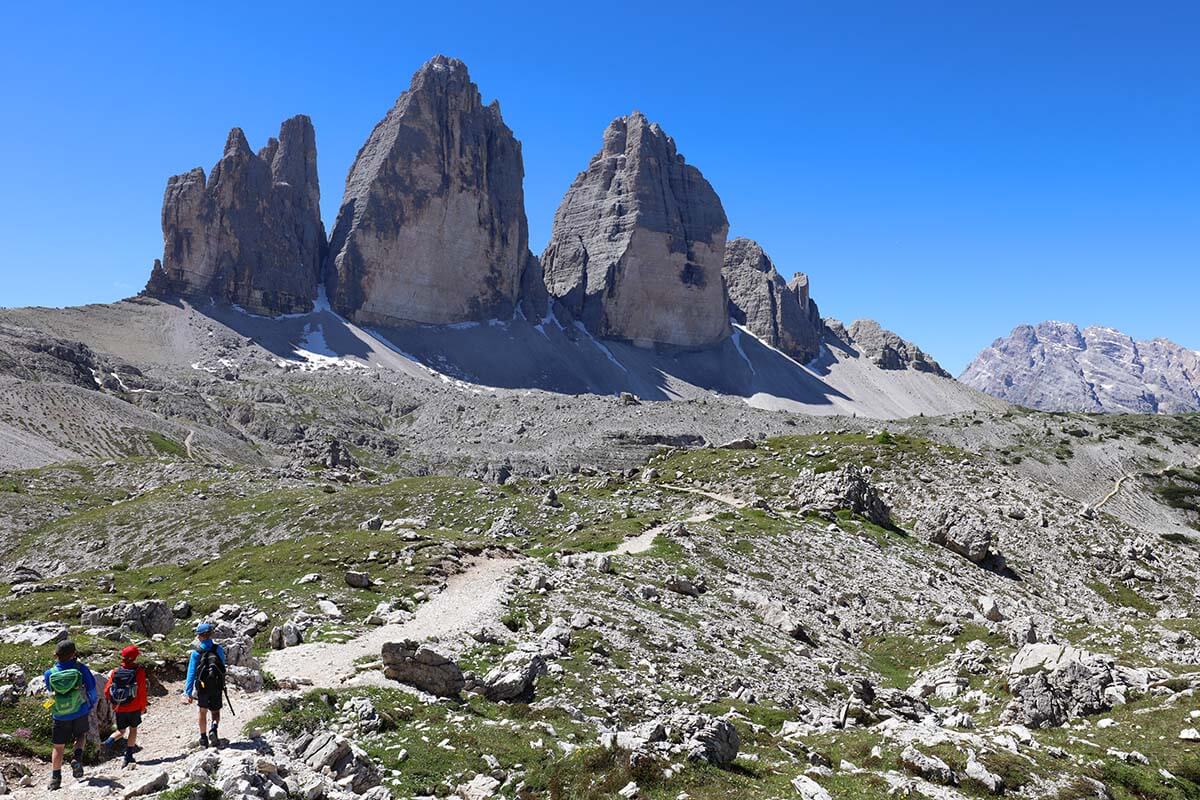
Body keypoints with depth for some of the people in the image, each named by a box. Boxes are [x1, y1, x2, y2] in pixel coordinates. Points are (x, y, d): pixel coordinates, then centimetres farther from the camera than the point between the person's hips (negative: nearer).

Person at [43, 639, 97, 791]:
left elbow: (50, 690, 7)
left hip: (60, 716, 1)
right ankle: (77, 758, -1)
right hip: (81, 713, -1)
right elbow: (92, 688, -9)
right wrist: (92, 704, 11)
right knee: (80, 736, 25)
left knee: (58, 747, 13)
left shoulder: (50, 674, -13)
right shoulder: (81, 669, -18)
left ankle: (55, 779, 17)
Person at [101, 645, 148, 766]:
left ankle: (109, 742, -9)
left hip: (119, 709, 3)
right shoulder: (139, 671, -14)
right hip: (134, 708, -3)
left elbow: (107, 690, -3)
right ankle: (128, 756, 12)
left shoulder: (115, 672, -5)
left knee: (121, 731, 19)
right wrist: (143, 707, 3)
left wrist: (114, 702, 15)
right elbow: (142, 691, -12)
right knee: (133, 729, 14)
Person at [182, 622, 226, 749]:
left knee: (203, 712, 19)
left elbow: (191, 673, -10)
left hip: (202, 687, 0)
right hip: (217, 687, 0)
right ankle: (214, 729, -13)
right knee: (216, 711, 16)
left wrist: (188, 692, -5)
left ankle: (203, 739, 23)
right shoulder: (218, 649, -7)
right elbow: (223, 668, 3)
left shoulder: (196, 652, -11)